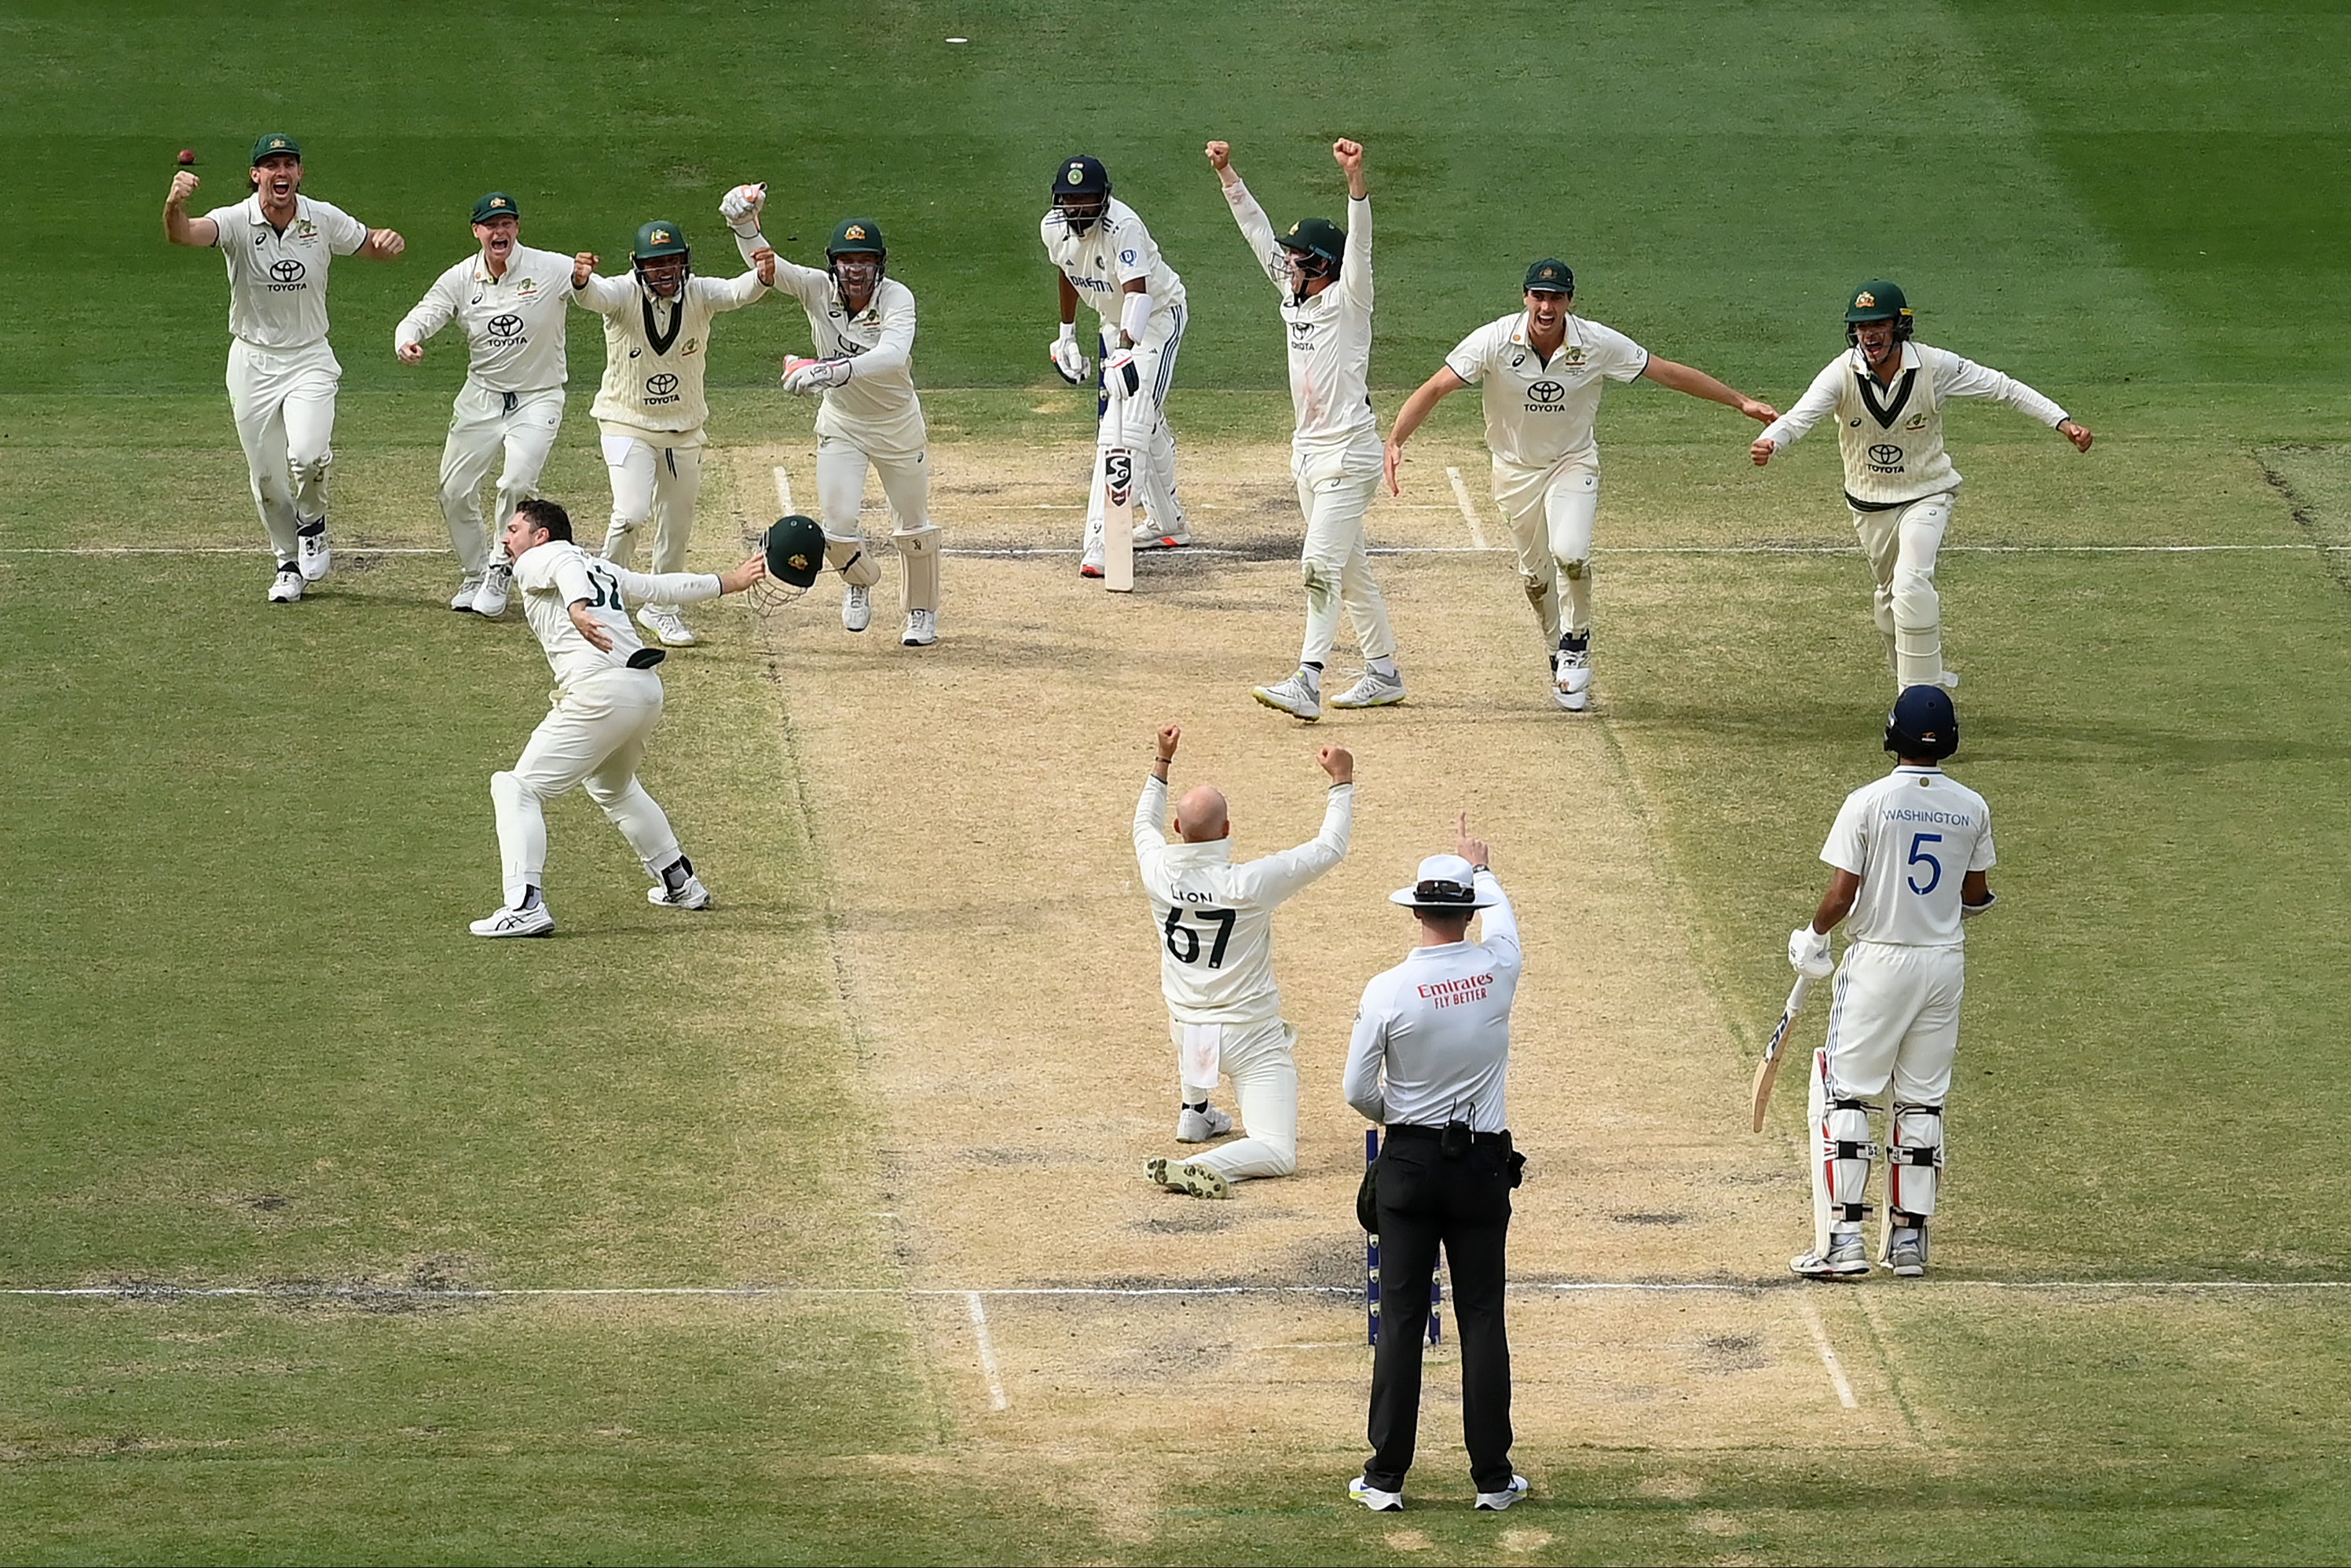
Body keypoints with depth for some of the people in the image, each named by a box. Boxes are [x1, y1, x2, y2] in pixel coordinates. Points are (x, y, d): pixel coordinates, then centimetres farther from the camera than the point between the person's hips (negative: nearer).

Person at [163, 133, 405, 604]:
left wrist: (389, 242, -16)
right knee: (266, 476, 7)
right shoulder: (237, 222, -15)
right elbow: (182, 233, -34)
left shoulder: (324, 220, -6)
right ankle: (289, 564, 29)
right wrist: (175, 204, -58)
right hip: (252, 364, 0)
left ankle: (312, 525, 9)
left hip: (309, 360, 0)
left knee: (308, 456, -23)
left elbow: (372, 246, 10)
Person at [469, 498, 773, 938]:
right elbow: (667, 587, 34)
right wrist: (729, 582, 49)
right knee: (613, 787, 35)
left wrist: (577, 609, -37)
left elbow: (568, 566, -15)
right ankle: (681, 884, 43)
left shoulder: (537, 560, 8)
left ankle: (525, 906, -23)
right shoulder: (604, 569, 28)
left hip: (601, 691, -8)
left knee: (518, 788, -7)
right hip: (648, 689, 9)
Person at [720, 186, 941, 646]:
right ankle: (860, 581, 28)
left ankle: (922, 611, 36)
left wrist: (838, 370, -62)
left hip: (898, 424, -1)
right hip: (840, 425, 1)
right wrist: (744, 223, -52)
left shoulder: (897, 298, -27)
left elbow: (893, 355, -45)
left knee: (913, 525, 12)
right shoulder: (818, 289, -18)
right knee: (837, 527, -7)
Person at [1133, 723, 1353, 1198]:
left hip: (1188, 1030, 5)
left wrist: (1163, 759, 24)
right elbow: (1330, 848, -11)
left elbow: (1145, 824, 14)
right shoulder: (1248, 884, -24)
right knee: (1276, 1154, -6)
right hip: (1251, 1036, -5)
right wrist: (1342, 780, -1)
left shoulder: (1159, 873, -12)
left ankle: (1194, 1111, 48)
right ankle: (1200, 1169, -33)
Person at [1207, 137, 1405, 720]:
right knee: (1350, 568, 14)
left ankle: (1307, 684, -23)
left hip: (1348, 456, -9)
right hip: (1308, 451, 9)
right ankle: (1384, 675, 22)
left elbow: (1358, 241, -27)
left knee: (1321, 563, -16)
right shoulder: (1294, 294, 9)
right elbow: (1257, 229, 12)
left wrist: (1355, 176, -40)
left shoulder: (1348, 300, -12)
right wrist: (1226, 172, 8)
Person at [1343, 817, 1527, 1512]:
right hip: (1483, 1162, 1)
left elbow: (1359, 1091, -7)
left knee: (1401, 1320, 3)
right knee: (1482, 1318, 5)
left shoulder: (1388, 991, -13)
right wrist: (1478, 866, 39)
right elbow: (1500, 907, 18)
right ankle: (1492, 1477, 7)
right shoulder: (1497, 968, -7)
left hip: (1410, 1161, -1)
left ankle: (1386, 1478, 4)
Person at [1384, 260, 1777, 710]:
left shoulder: (1599, 345, -19)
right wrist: (1396, 440, -39)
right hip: (1516, 469, 1)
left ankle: (1577, 640, 3)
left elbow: (1670, 373, -11)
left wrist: (1740, 402, -9)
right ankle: (1557, 655, 35)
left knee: (1570, 554, -24)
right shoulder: (1495, 342, -22)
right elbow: (1436, 388, -25)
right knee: (1535, 574, 9)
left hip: (1573, 462, -1)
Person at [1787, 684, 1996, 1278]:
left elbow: (1840, 895, -14)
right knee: (1922, 1101, 12)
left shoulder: (1868, 803, -13)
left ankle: (1843, 1239, -7)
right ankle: (1908, 1239, 13)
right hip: (1944, 961, 4)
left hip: (1879, 960, -4)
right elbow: (1975, 895, 11)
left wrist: (1812, 937, 5)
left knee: (1844, 1094, 1)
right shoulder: (1972, 808, 0)